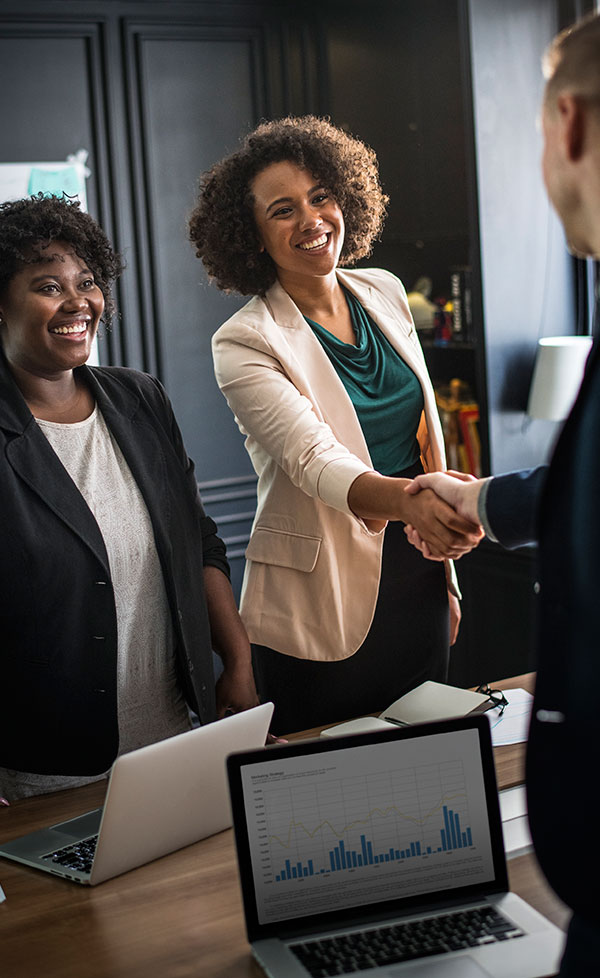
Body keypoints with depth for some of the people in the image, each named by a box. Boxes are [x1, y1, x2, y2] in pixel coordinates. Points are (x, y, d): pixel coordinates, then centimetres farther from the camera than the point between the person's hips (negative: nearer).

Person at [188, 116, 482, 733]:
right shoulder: (245, 343, -13)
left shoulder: (384, 293, 5)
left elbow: (425, 432, 11)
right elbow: (315, 461, -27)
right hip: (324, 604, -5)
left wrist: (447, 574, 13)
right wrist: (408, 499, -47)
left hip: (417, 583, 6)